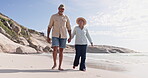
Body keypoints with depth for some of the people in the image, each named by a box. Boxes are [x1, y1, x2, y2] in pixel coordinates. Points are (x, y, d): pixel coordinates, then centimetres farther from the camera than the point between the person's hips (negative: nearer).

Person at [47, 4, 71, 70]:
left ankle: (59, 66, 8)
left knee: (61, 51, 1)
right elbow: (49, 27, 4)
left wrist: (70, 37, 1)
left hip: (63, 36, 2)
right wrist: (48, 37, -3)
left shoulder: (66, 17, 8)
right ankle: (54, 63, 6)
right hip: (55, 36, -2)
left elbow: (69, 28, 12)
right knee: (55, 49, -16)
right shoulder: (53, 16, 3)